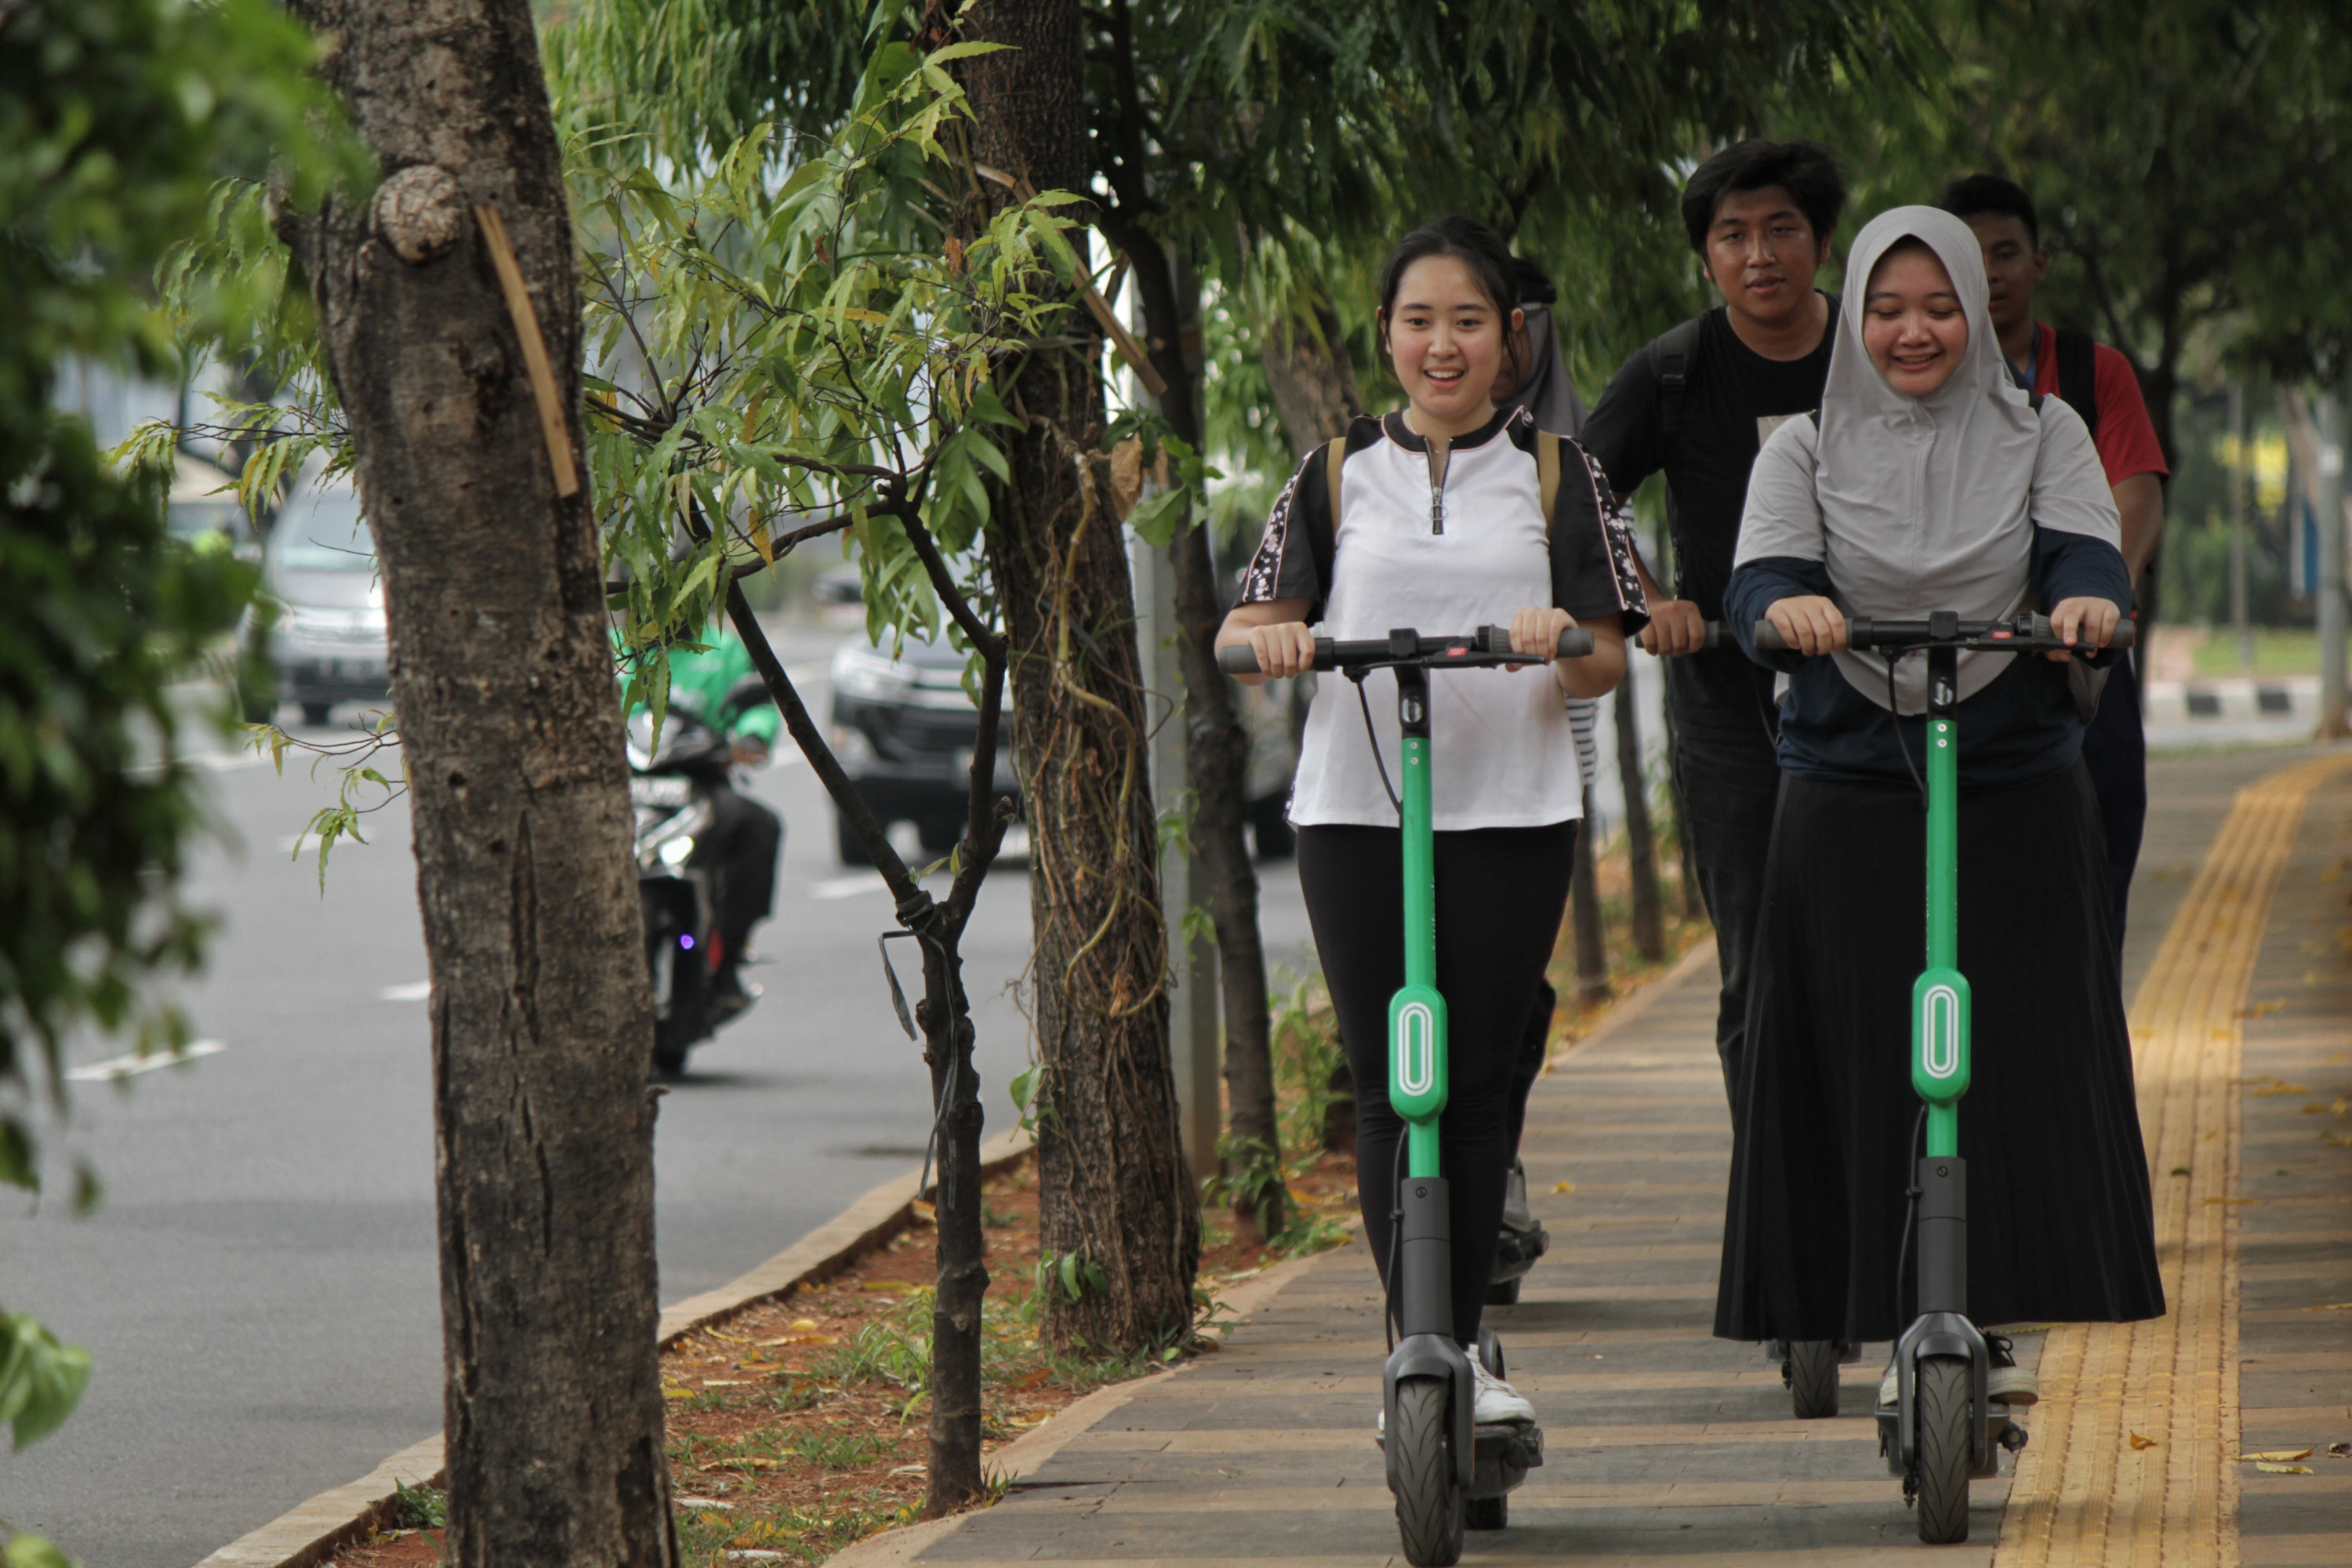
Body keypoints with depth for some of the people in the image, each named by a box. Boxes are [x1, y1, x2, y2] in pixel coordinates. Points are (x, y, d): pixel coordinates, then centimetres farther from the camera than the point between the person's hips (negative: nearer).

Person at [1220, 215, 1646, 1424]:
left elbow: (1606, 663, 5)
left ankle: (1463, 1345, 8)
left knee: (1476, 1084, -1)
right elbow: (1242, 633, 6)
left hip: (1513, 813, 0)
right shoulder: (1337, 476, 12)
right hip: (1357, 809, 0)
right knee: (1387, 1086, -4)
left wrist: (1564, 639, -18)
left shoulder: (1555, 475, 10)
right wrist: (1272, 639, -17)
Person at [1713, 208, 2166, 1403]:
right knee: (1870, 1066, -3)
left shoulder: (2040, 434, 9)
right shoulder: (1808, 449, 8)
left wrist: (2087, 598, -32)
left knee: (2022, 1060, -2)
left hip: (2019, 785, 0)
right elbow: (1760, 576, -8)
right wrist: (1786, 605, -33)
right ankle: (1900, 1332, 5)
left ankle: (1993, 1323, 8)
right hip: (1851, 796, 0)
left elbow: (2084, 549, -7)